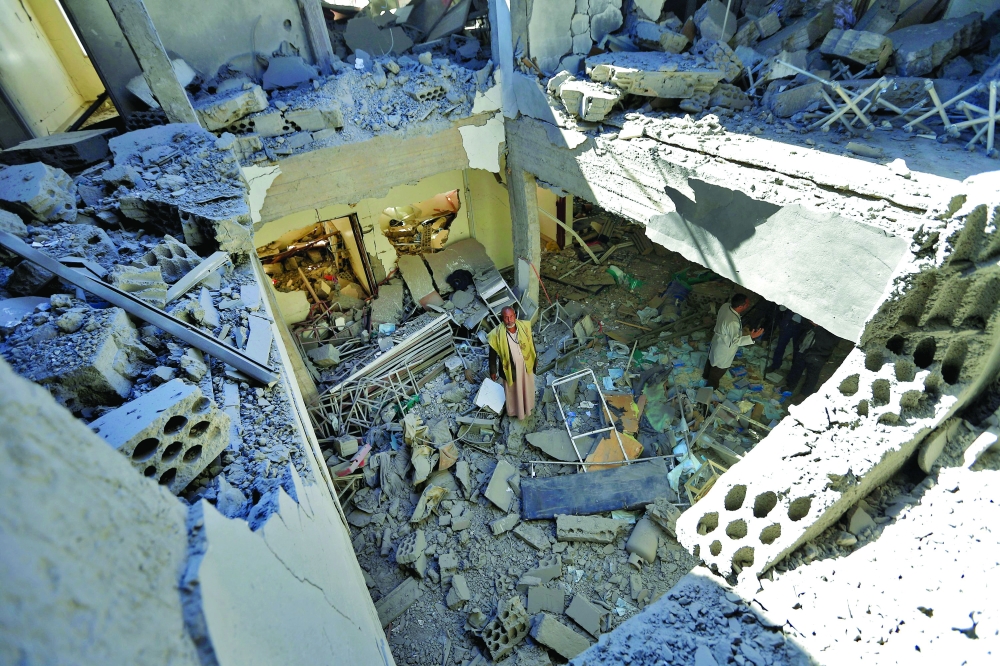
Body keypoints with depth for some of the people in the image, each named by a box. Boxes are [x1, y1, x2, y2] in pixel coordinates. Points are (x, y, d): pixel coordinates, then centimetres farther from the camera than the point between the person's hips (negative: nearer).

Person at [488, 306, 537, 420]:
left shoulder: (524, 326, -19)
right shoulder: (497, 334, -27)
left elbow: (531, 343, -2)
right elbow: (493, 354, -13)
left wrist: (535, 359, 10)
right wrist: (493, 371, -5)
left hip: (526, 364, 3)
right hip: (511, 367, -3)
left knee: (527, 386, 27)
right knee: (513, 389, 21)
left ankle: (527, 405, 57)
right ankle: (515, 410, 49)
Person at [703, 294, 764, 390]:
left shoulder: (725, 307, -19)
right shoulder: (733, 322, -43)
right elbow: (735, 341, -34)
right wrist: (751, 337, -44)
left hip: (717, 340, 8)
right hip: (724, 348, -8)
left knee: (712, 359, 33)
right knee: (719, 368, 20)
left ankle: (706, 375, 60)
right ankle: (712, 385, 46)